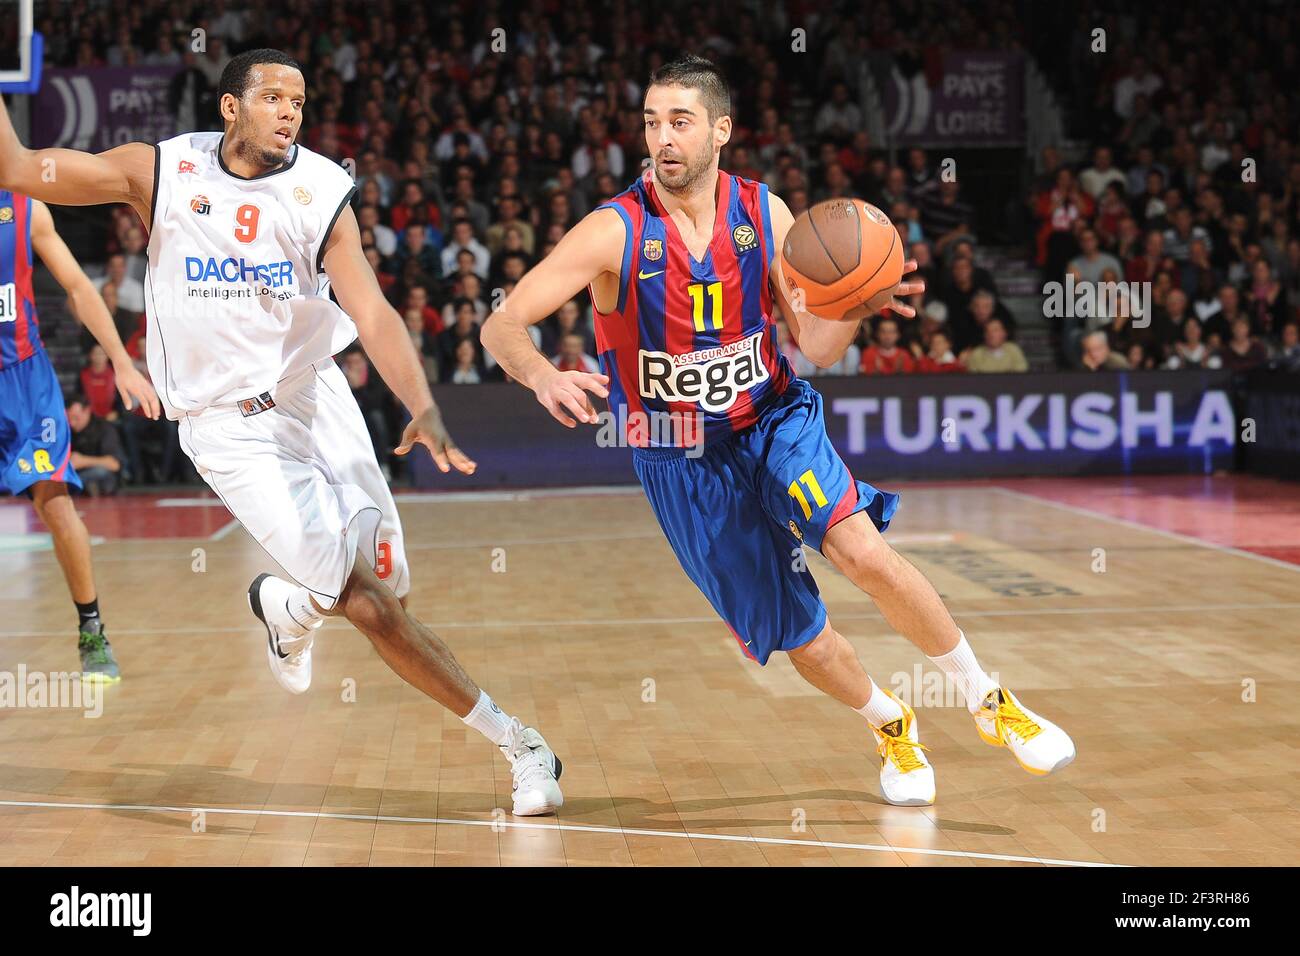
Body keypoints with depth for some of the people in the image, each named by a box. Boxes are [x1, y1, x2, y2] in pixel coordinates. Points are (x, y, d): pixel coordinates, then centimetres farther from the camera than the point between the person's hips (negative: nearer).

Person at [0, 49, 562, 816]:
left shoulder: (324, 193, -7)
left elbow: (373, 316, -15)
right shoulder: (162, 171, -6)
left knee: (389, 588, -1)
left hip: (315, 400, 2)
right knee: (363, 600, -13)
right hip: (228, 428, -2)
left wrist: (423, 410, -30)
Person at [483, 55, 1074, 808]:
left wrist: (859, 307, -27)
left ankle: (989, 699, -4)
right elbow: (501, 326, -22)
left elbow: (819, 346, -4)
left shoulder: (764, 214, -8)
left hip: (774, 421, 1)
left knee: (863, 552, -24)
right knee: (799, 637, 4)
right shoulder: (614, 232, -17)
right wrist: (544, 377, -44)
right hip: (682, 461, -1)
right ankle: (892, 725, 35)